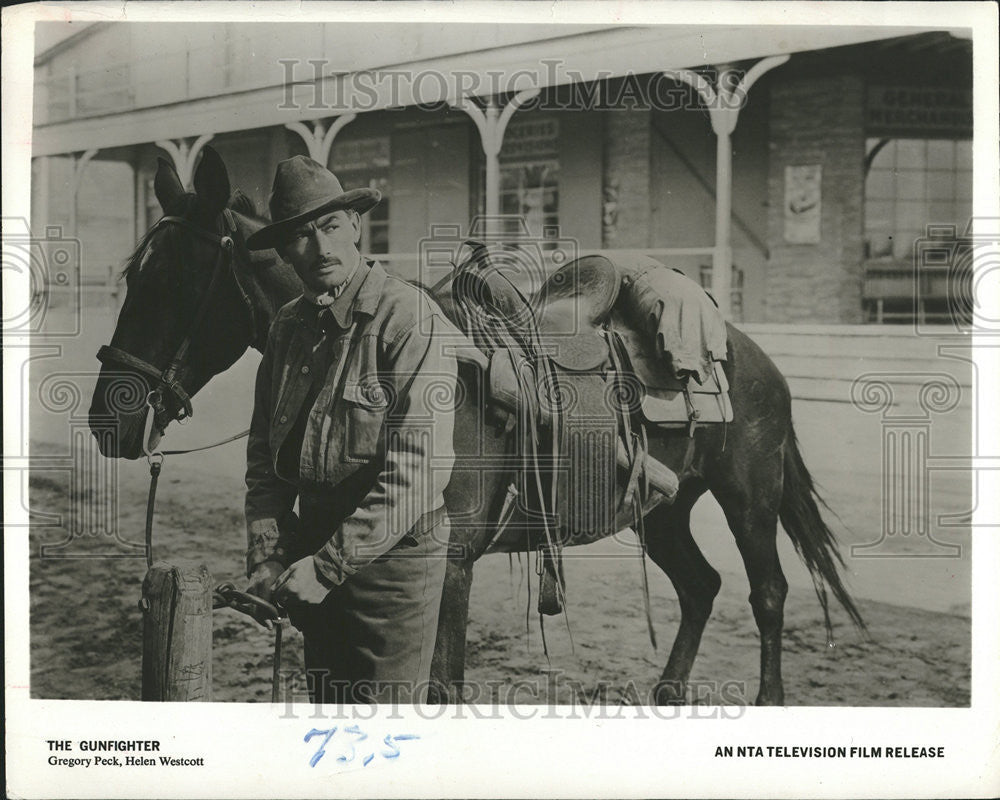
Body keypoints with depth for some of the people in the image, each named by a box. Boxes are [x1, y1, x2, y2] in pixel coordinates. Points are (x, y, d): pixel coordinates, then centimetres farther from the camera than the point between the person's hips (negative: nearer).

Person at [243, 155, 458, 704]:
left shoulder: (411, 319, -15)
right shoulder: (289, 327, 7)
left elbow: (417, 472, -21)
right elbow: (264, 455, 11)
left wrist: (328, 565, -21)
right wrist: (266, 555, -3)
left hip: (393, 554, -7)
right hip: (313, 547, 7)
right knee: (327, 706, 17)